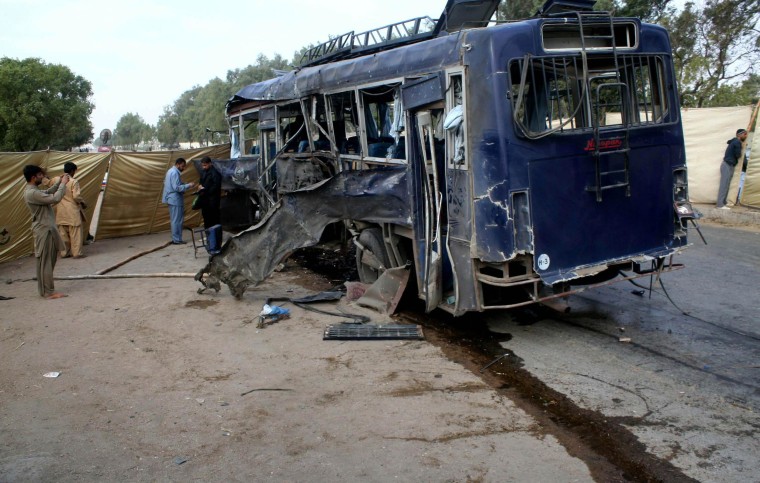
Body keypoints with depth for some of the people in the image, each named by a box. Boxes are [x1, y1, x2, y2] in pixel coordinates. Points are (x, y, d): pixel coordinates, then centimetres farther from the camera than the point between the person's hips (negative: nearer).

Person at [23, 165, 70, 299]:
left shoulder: (33, 190, 11)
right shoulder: (32, 193, -21)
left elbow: (48, 193, 27)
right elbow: (55, 199, -26)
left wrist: (59, 182, 13)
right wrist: (63, 184, -14)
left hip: (46, 228, 10)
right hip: (43, 230, -10)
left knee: (49, 260, 15)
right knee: (46, 261, -5)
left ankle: (45, 289, 21)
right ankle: (48, 292, 0)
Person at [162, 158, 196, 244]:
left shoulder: (171, 171, 15)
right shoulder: (175, 173, -17)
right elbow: (176, 188, -24)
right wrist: (188, 185, -19)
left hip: (172, 199, 10)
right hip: (175, 199, -10)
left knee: (174, 220, 12)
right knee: (177, 220, -5)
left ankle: (175, 238, 16)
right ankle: (177, 240, -2)